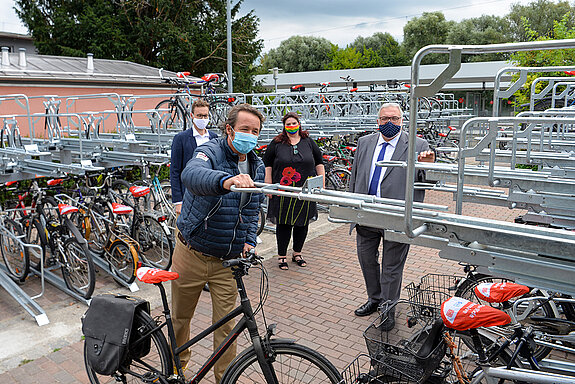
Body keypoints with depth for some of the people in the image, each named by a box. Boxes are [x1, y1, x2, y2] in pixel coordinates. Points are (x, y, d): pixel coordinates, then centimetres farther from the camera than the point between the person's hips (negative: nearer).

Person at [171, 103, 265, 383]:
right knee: (180, 316, 16)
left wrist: (249, 241, 4)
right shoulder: (211, 151, -14)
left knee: (226, 324, 6)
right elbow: (191, 174, -40)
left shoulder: (257, 167, 5)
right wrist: (225, 180, -60)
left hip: (228, 261, 3)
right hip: (192, 255, -3)